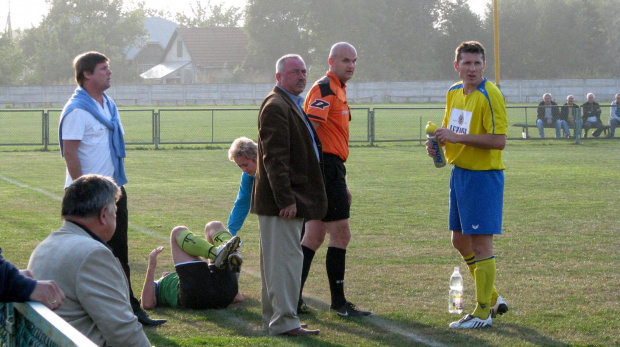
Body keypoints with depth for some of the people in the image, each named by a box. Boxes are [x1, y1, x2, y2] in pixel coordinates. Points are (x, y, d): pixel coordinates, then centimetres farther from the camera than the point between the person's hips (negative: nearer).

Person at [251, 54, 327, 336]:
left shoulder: (292, 105, 20)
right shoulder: (275, 106, -14)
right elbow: (275, 158, -21)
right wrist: (286, 199, -25)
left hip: (290, 198, 11)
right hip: (281, 199, -11)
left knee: (278, 260, 14)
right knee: (287, 258, -10)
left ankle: (274, 319, 20)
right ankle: (284, 321, -8)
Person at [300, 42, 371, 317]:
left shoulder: (337, 90, 21)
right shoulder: (324, 89, -11)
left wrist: (342, 185, 27)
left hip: (330, 168, 10)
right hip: (327, 167, -10)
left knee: (314, 236, 11)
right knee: (341, 234, -5)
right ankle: (338, 302, 1)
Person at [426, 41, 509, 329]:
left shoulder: (490, 96, -16)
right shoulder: (453, 92, 10)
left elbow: (499, 140, -23)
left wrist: (458, 137, -25)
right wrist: (438, 141, 1)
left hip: (483, 175, -9)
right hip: (459, 173, 9)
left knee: (480, 243, -4)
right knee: (460, 241, 15)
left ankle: (483, 312, 4)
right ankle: (492, 298, 29)